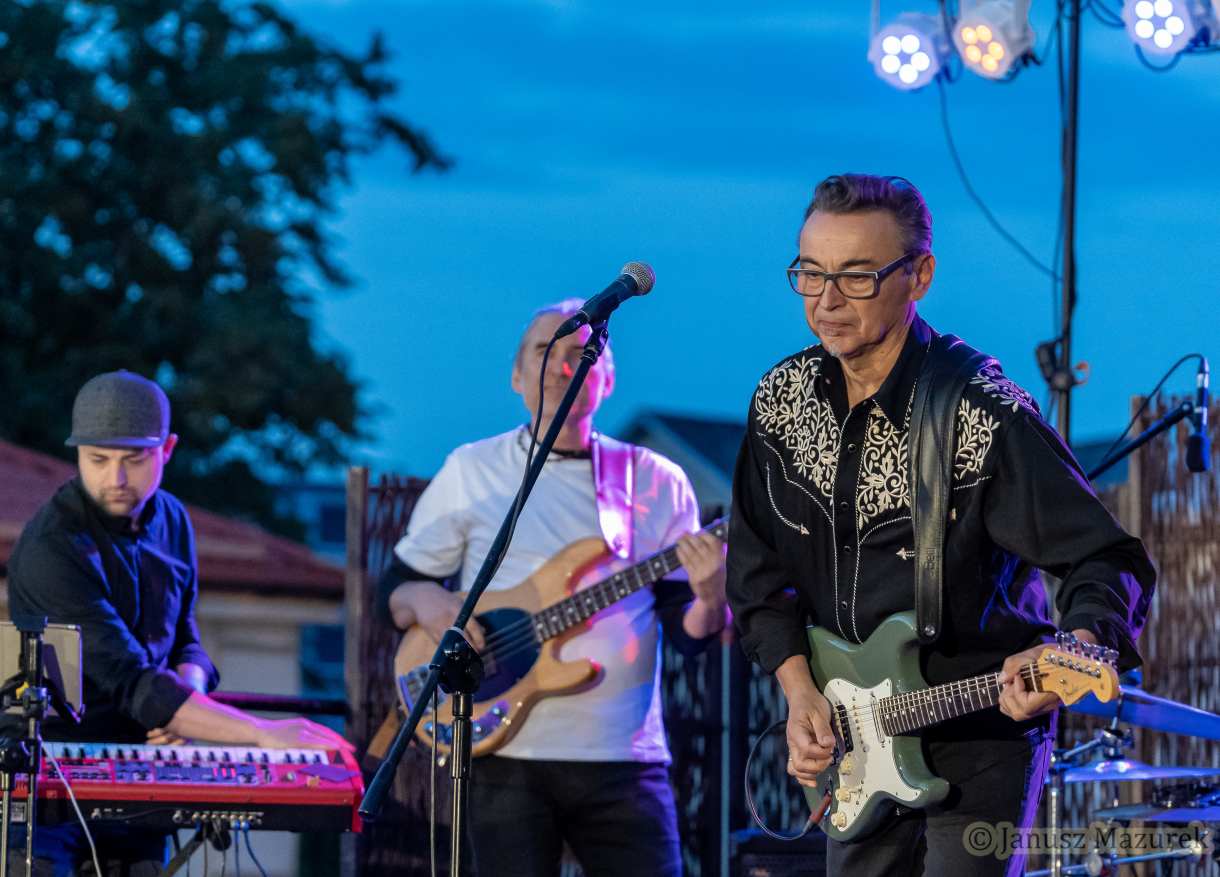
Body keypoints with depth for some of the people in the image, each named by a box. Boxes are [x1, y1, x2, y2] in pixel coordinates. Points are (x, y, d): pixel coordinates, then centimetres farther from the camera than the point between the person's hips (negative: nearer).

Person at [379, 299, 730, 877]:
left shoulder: (657, 482, 8)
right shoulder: (471, 472, 8)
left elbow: (687, 634, 7)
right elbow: (396, 587, 13)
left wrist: (710, 598, -16)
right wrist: (425, 601, -9)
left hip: (623, 761, 1)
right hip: (508, 758, -1)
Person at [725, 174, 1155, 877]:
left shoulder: (986, 418, -21)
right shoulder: (782, 399, -2)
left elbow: (1110, 560, -22)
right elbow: (758, 564, 8)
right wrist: (799, 688, -4)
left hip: (983, 735, -6)